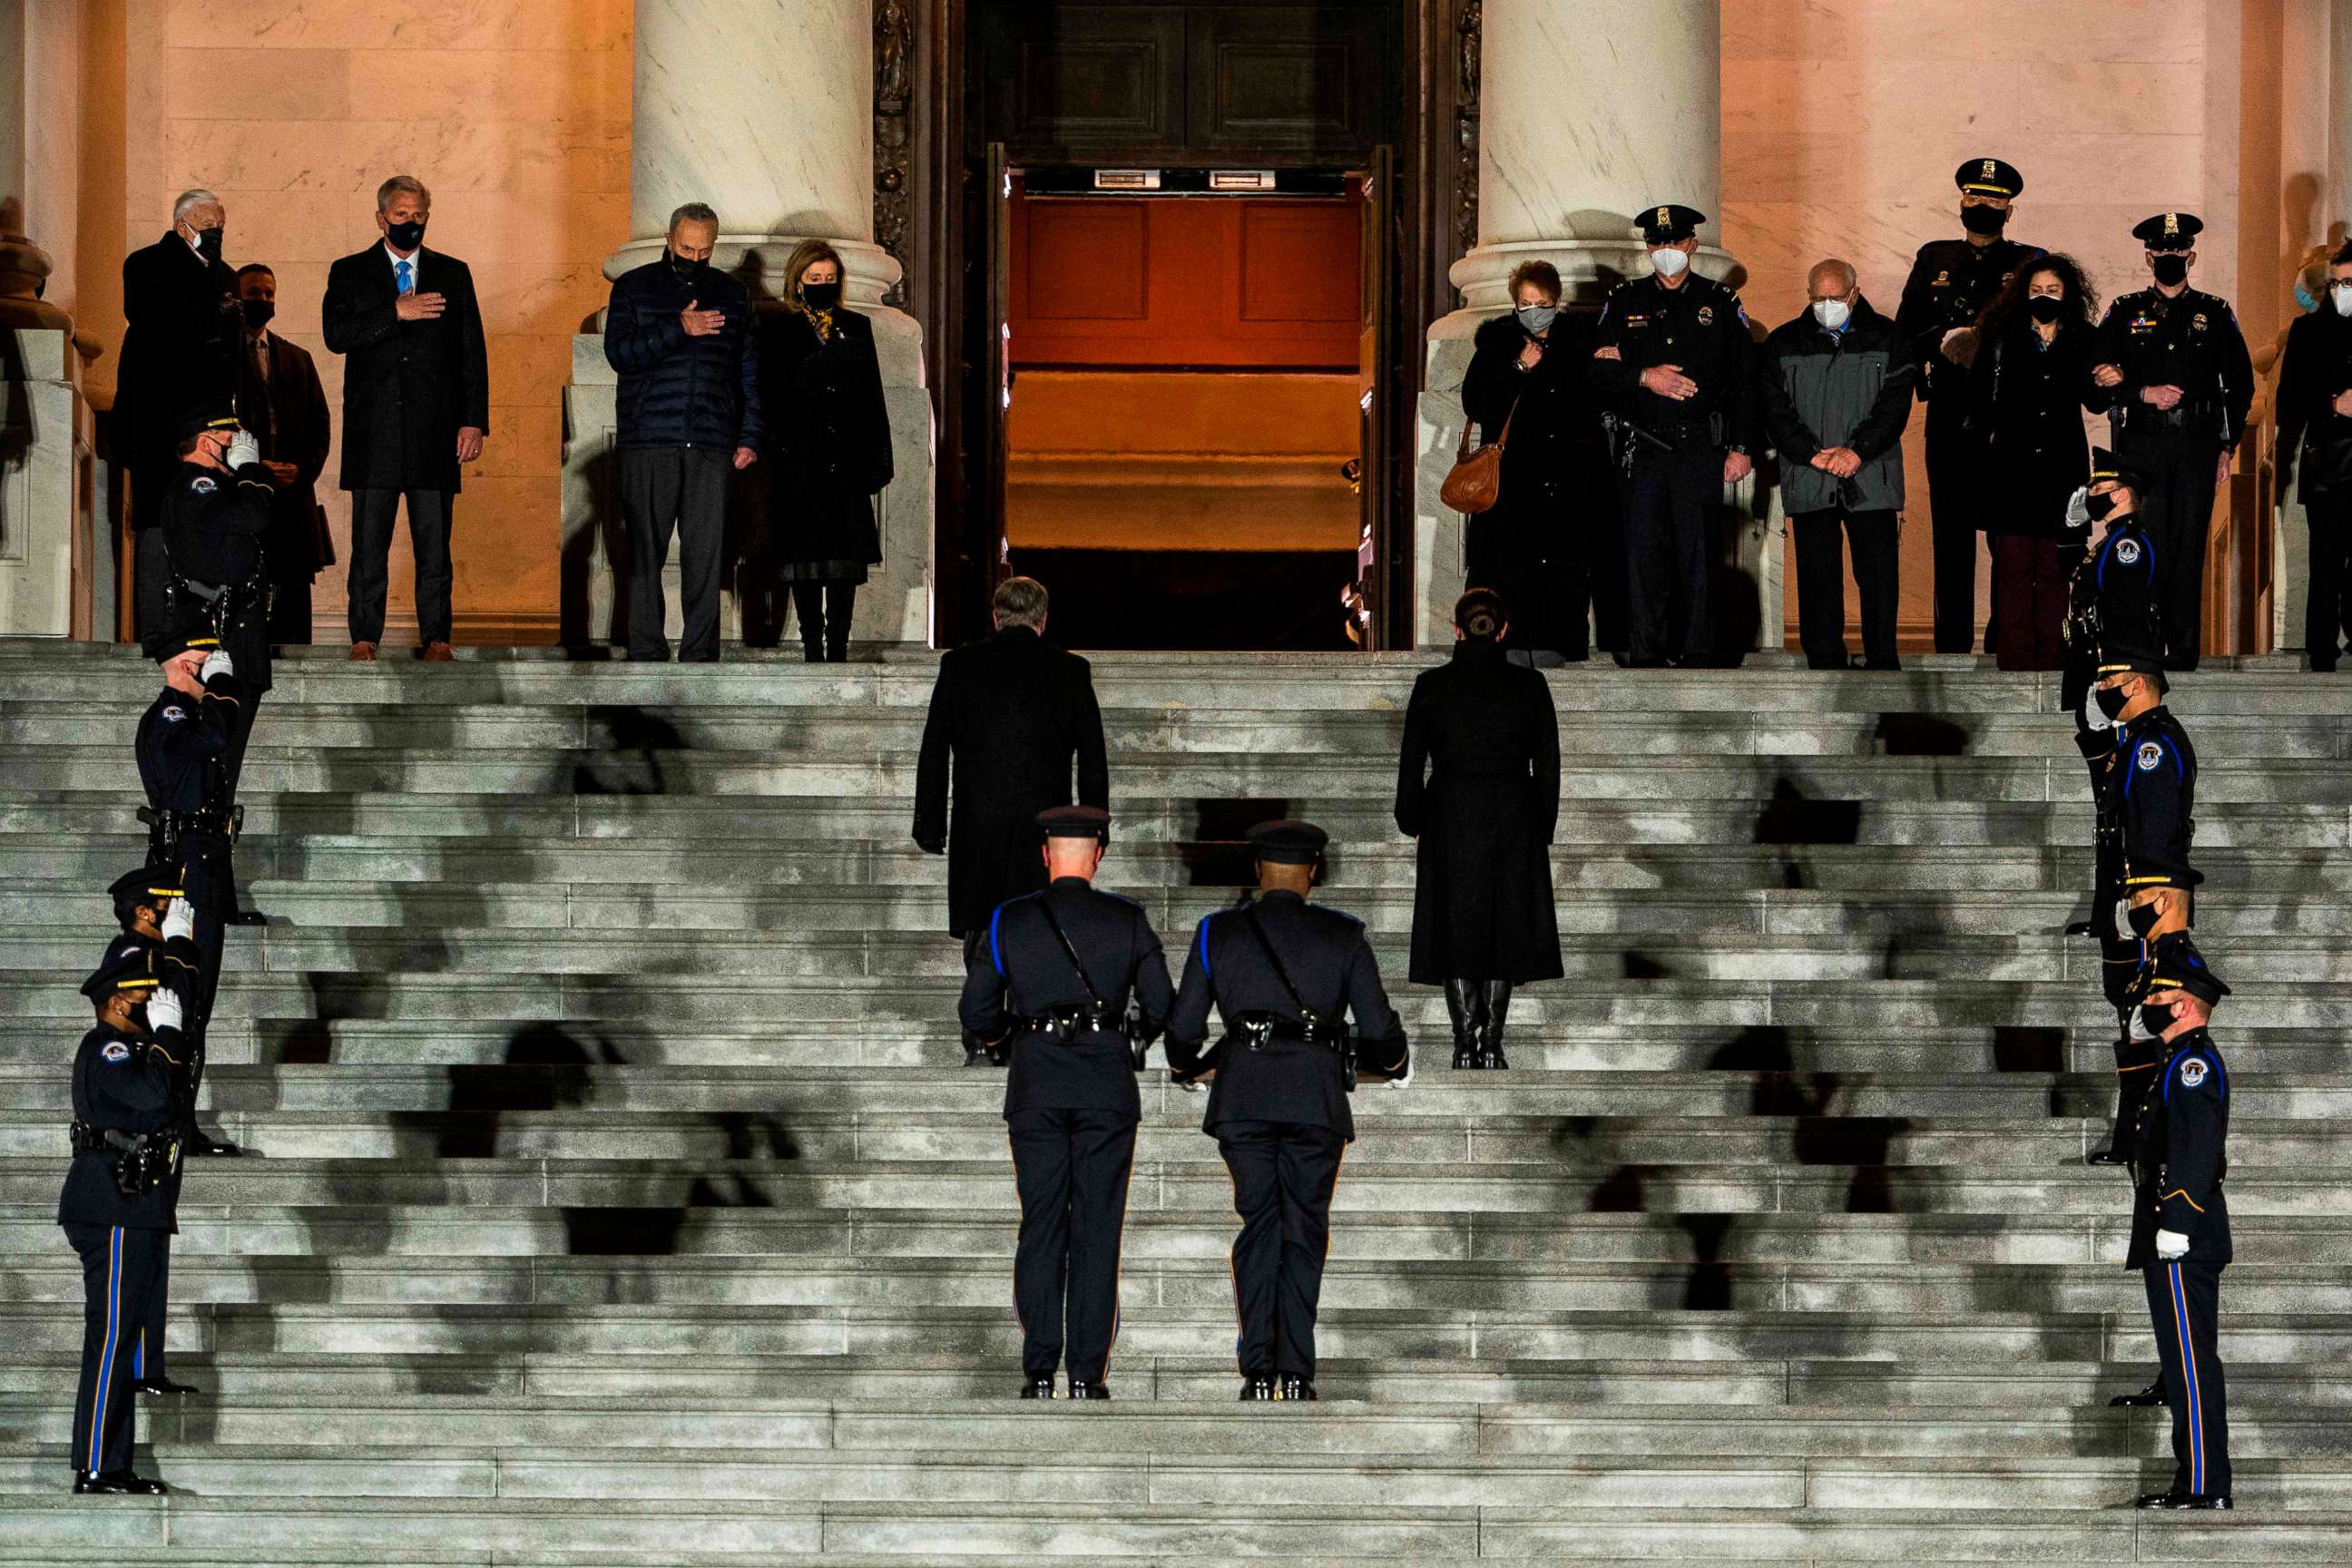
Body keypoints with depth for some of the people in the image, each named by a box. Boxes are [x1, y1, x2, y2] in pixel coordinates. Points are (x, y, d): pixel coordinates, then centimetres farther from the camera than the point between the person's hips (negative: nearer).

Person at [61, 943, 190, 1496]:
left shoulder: (125, 1048, 22)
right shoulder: (106, 1048, -11)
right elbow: (153, 1096, -27)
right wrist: (166, 1033, -16)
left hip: (132, 1214, 11)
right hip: (117, 1211, -11)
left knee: (119, 1337, 10)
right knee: (111, 1335, -11)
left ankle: (113, 1467, 12)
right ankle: (94, 1469, -11)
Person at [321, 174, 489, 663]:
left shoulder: (453, 274, 12)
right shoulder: (349, 273, 9)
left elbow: (472, 353, 9)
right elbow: (336, 334, -8)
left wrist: (474, 420, 1)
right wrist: (396, 313, -16)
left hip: (434, 433, 1)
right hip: (374, 431, -1)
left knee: (434, 544, 1)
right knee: (369, 544, -1)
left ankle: (436, 637, 5)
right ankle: (365, 637, 3)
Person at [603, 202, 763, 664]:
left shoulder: (733, 295, 15)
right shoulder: (633, 288, 8)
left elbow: (749, 372, 16)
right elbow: (618, 353, -4)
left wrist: (749, 437, 8)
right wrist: (677, 330, -14)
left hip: (711, 446, 2)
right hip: (648, 442, -2)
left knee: (705, 553, -3)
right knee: (645, 552, -3)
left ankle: (699, 653, -1)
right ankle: (646, 651, 1)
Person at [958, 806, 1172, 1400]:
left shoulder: (1009, 921, 0)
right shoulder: (1128, 921, 0)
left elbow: (975, 1016, 2)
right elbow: (1161, 1007, 0)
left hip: (1036, 1087, 0)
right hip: (1107, 1083, 0)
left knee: (1040, 1228, 5)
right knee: (1096, 1229, 2)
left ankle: (1040, 1372, 0)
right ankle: (1087, 1373, -1)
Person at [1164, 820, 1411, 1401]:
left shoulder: (1217, 933, 8)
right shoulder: (1342, 935, 7)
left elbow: (1183, 1027, 10)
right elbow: (1379, 1028, 6)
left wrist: (1187, 1068, 32)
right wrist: (1394, 1062, 28)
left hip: (1242, 1096, 1)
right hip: (1316, 1098, 0)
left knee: (1257, 1223, 8)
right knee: (1304, 1228, 8)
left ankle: (1258, 1369, -3)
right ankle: (1296, 1371, -1)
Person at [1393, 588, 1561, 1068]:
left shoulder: (1431, 685, -5)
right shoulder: (1529, 686, -3)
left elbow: (1411, 761, -1)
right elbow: (1547, 764, 1)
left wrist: (1411, 822, 11)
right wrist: (1543, 828, 11)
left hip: (1450, 816, -1)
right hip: (1514, 821, 1)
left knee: (1456, 927, 6)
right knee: (1504, 927, 8)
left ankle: (1465, 1040, 0)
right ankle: (1492, 1043, 4)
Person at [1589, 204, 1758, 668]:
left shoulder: (1721, 305, 8)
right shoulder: (1624, 303, 11)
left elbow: (1745, 381, 7)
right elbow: (1600, 369, 6)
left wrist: (1741, 448, 0)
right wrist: (1645, 377, -12)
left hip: (1701, 449, -1)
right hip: (1641, 449, 1)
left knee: (1697, 551, -1)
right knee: (1643, 550, -3)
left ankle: (1696, 651, 4)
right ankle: (1644, 651, 0)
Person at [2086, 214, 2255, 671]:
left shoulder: (2215, 315, 12)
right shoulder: (2125, 314, 9)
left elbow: (2241, 385, 16)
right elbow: (2095, 388, 5)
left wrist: (2227, 446, 9)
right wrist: (2144, 394, -10)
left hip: (2197, 447, 1)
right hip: (2142, 445, -1)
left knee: (2189, 551, 0)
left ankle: (2184, 653, 3)